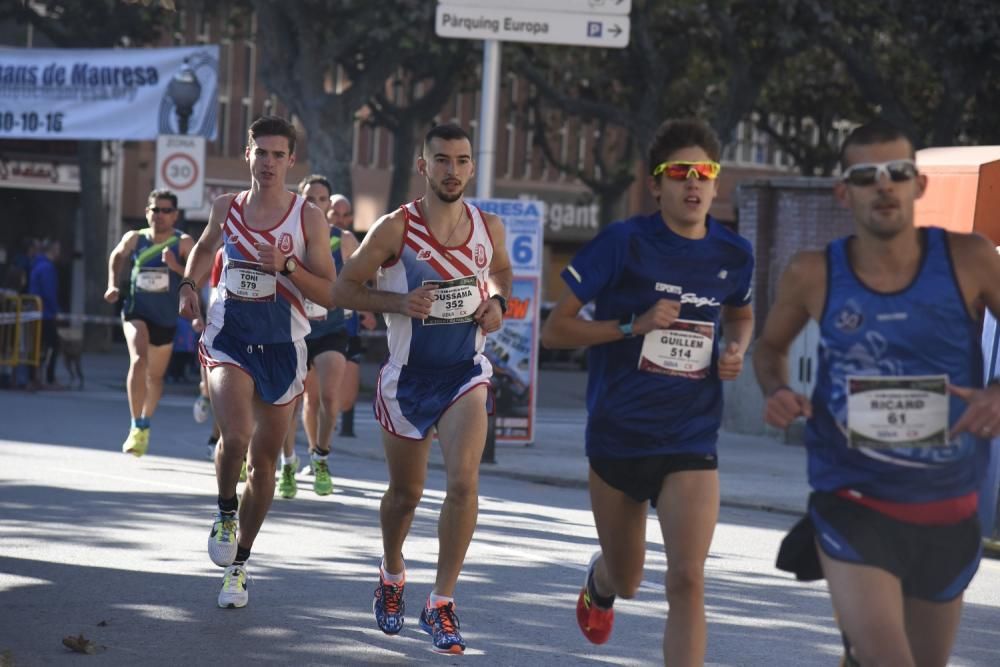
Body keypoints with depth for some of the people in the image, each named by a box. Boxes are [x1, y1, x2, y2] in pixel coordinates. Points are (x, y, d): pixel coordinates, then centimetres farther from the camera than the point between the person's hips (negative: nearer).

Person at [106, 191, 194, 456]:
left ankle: (145, 424, 41)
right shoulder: (134, 239, -4)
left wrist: (177, 267, -31)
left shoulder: (183, 243, -11)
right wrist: (113, 284, 6)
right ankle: (137, 427, -21)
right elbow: (117, 256, 17)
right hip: (136, 311, -1)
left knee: (155, 375, 16)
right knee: (138, 361, -26)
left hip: (166, 317, 1)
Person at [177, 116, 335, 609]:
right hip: (229, 337, 0)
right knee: (235, 437, -25)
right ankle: (225, 514, 6)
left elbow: (328, 295, -6)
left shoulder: (308, 218, -5)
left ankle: (238, 564, 24)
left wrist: (286, 267, -21)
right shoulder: (227, 208, 3)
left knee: (263, 462, 8)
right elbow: (204, 246, 25)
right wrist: (189, 284, 8)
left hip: (282, 346, 0)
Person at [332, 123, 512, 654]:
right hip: (407, 376, -1)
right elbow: (343, 288, -7)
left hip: (465, 372, 1)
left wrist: (497, 303, 0)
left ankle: (441, 604, -9)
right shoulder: (396, 228, -12)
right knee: (405, 491, 15)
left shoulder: (488, 227, -1)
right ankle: (392, 575, 45)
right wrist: (400, 302, -21)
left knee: (464, 481, -19)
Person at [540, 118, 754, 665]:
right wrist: (634, 325, -20)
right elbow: (554, 330, -8)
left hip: (691, 443, 1)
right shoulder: (624, 244, -11)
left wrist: (736, 350, 1)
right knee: (625, 582, 17)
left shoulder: (733, 255, 1)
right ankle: (598, 584, 56)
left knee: (687, 580, -16)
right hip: (617, 435, -1)